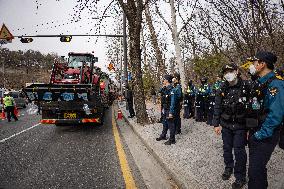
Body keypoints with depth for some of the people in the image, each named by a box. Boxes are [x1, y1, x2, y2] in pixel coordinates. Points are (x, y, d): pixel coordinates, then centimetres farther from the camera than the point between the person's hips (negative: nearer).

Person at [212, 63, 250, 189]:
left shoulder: (246, 87, -8)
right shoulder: (222, 89, 0)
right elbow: (217, 107, 4)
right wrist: (216, 124, 1)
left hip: (240, 126, -3)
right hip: (226, 125, 3)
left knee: (239, 151, 2)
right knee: (227, 148, 15)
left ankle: (240, 177, 19)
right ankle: (228, 168, 38)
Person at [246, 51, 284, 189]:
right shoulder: (259, 84, 11)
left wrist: (260, 135, -21)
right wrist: (251, 131, 12)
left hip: (265, 137, -9)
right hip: (255, 134, 9)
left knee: (255, 171, -4)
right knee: (258, 167, 22)